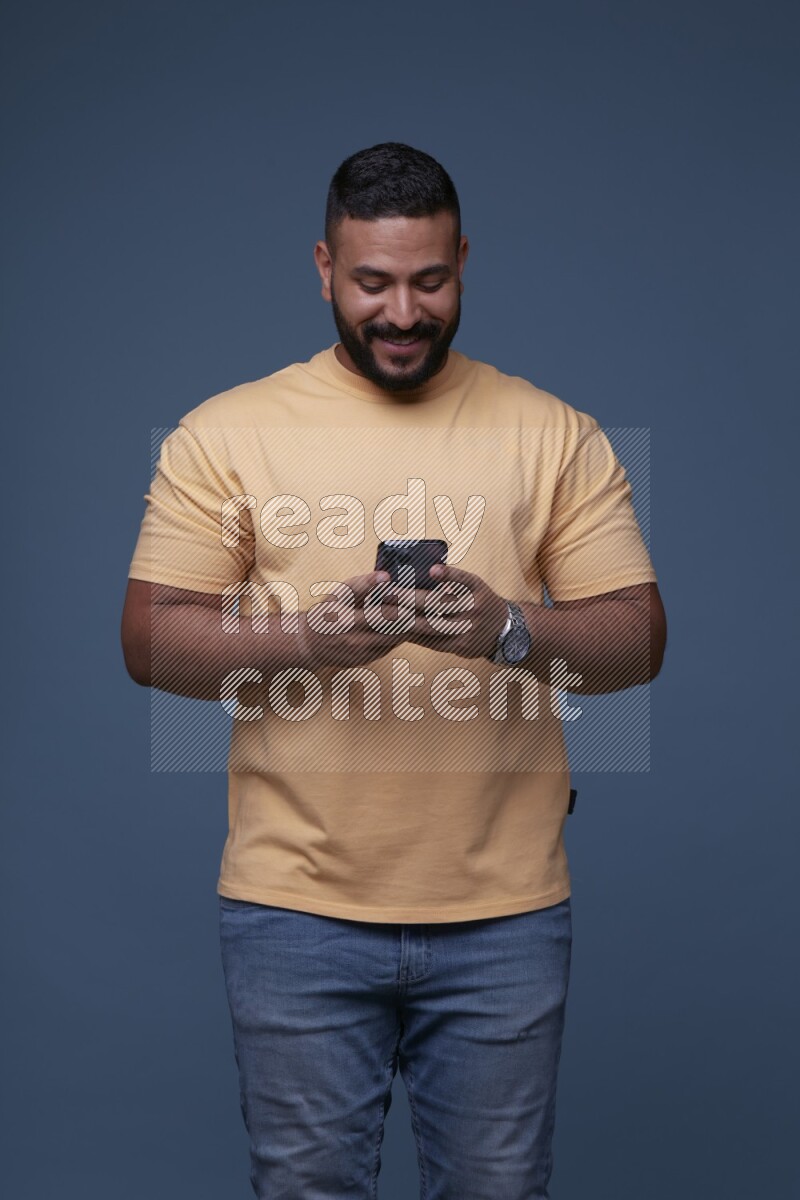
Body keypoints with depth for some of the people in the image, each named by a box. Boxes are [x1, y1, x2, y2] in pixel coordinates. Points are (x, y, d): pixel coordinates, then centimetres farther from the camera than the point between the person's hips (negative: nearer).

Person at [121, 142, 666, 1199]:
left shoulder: (555, 435, 4)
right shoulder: (226, 433, 2)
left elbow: (638, 639, 1)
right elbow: (150, 639, -2)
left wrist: (507, 626, -19)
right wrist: (304, 635, -19)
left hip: (506, 911, 1)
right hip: (296, 907, 0)